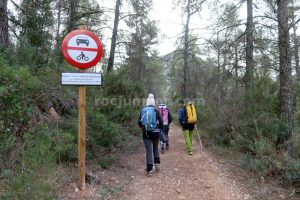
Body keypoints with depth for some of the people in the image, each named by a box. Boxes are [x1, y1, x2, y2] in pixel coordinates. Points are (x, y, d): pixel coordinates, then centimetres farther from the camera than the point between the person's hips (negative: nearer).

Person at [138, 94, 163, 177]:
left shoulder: (142, 110, 0)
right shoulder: (156, 110, -5)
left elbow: (139, 123, 2)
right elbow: (161, 122, -8)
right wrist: (159, 128, 12)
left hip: (146, 133, 1)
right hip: (155, 133, -1)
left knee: (148, 151, 4)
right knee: (155, 148, 25)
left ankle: (149, 170, 4)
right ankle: (157, 163, 18)